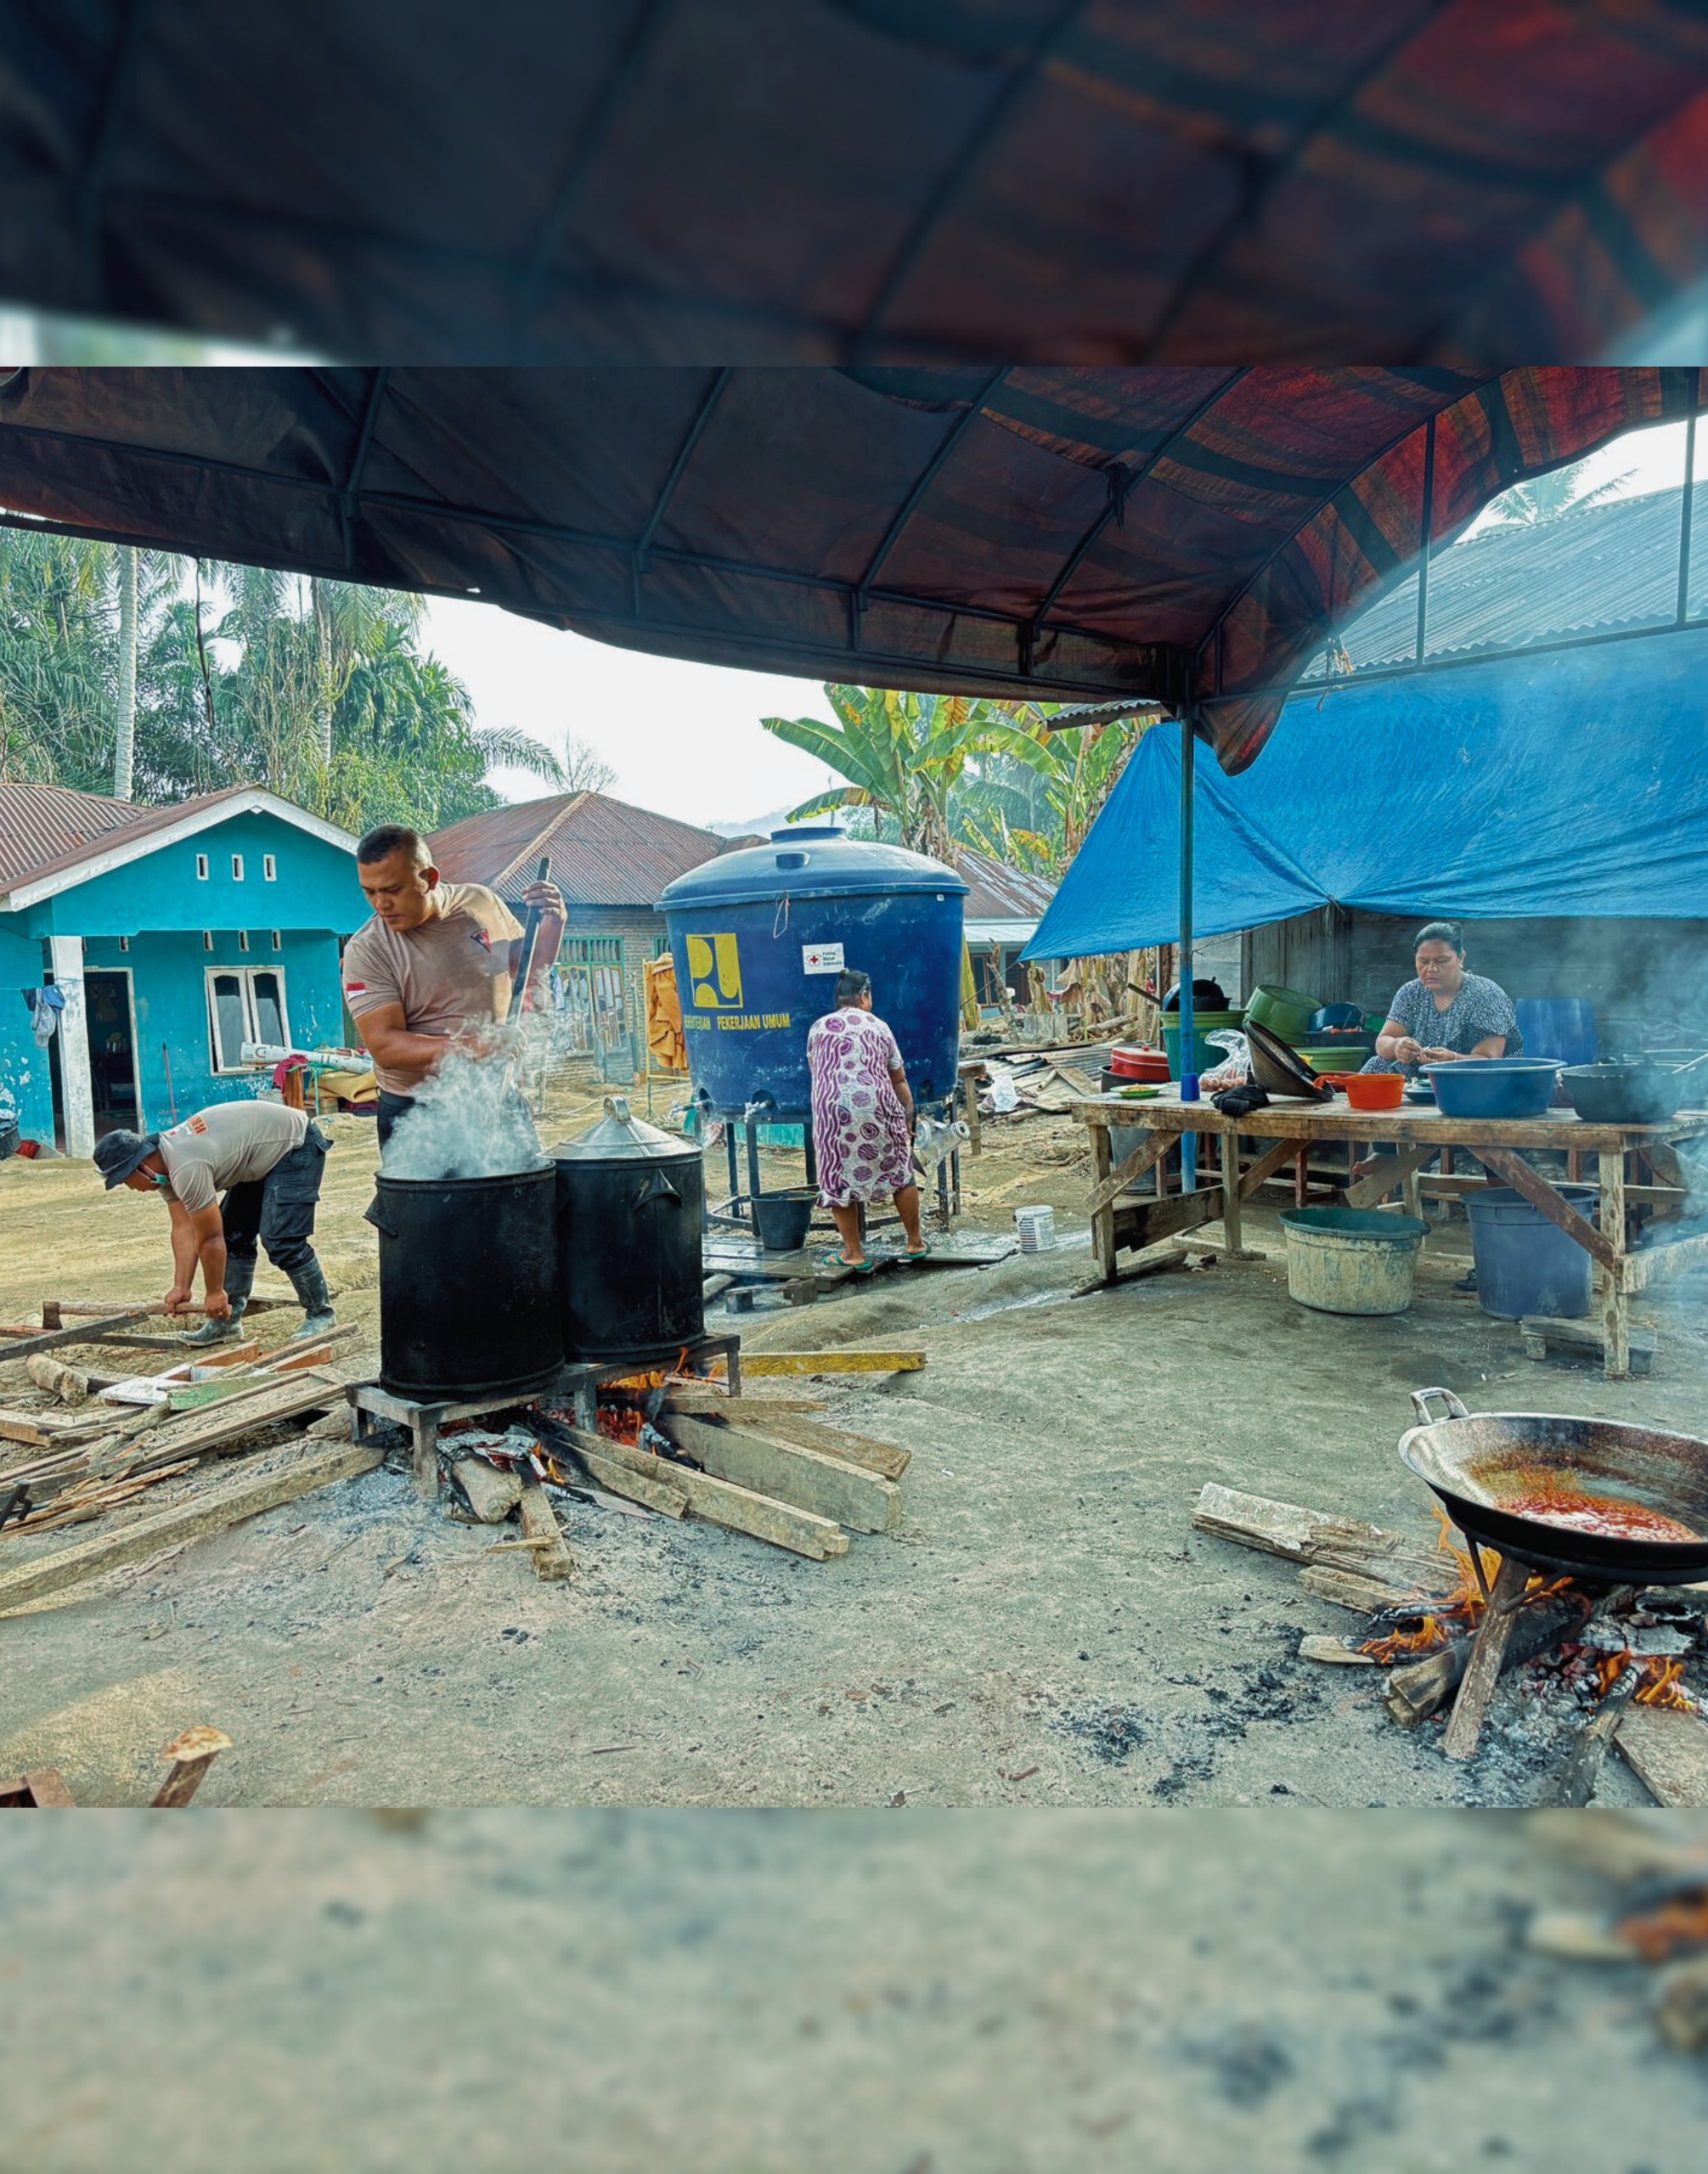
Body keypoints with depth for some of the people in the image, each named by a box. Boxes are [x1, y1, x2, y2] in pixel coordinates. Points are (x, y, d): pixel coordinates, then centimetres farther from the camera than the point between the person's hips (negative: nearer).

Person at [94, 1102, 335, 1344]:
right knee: (232, 1234, 8)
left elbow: (210, 1240, -23)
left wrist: (214, 1293, -11)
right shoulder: (163, 1164, -1)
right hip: (264, 1155, 10)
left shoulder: (186, 1169, -31)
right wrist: (180, 1287, -2)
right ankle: (227, 1320, 14)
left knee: (279, 1240, -16)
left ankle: (321, 1314, -2)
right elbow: (183, 1229, 1)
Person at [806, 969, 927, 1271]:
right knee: (899, 1172, 14)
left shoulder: (818, 1028, 14)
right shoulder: (879, 1027, 14)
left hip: (832, 1110, 0)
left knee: (839, 1179, 10)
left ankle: (854, 1252, 14)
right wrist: (908, 1118, 24)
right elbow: (899, 1080, 16)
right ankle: (916, 1242, 24)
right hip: (877, 1107, 0)